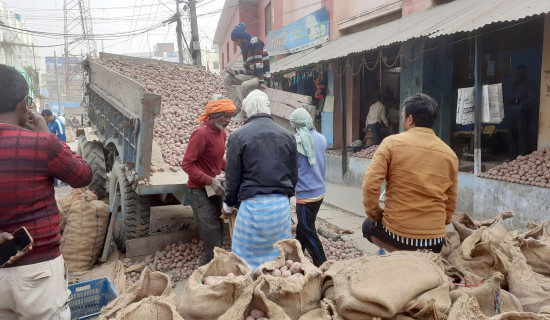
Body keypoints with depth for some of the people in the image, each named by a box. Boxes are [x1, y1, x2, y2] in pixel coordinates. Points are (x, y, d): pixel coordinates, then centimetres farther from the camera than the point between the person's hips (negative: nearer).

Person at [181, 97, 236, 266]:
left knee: (218, 231, 15)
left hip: (214, 189, 9)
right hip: (201, 191, -9)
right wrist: (210, 181, -24)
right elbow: (187, 164, -19)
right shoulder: (201, 133, -18)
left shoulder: (221, 133, 9)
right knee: (212, 235, -7)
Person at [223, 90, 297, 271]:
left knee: (248, 257, 9)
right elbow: (294, 174, 12)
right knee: (280, 255, 16)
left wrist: (229, 204, 14)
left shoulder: (238, 136, -6)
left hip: (253, 203, -4)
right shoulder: (287, 136, 5)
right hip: (282, 204, 4)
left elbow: (233, 176, -2)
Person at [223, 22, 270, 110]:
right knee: (227, 77, 2)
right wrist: (235, 72, -4)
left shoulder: (255, 42, -11)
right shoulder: (245, 48, 12)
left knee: (245, 85, -36)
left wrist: (261, 81, -26)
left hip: (262, 75, -9)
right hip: (251, 75, 9)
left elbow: (259, 63, -21)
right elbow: (247, 70, 12)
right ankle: (238, 106, -5)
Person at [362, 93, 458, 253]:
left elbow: (370, 184, -14)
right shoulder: (450, 154, 4)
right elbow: (451, 203, 10)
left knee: (368, 226, 26)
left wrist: (375, 216, 0)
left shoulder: (392, 143, -8)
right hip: (435, 242, 6)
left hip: (395, 234, -6)